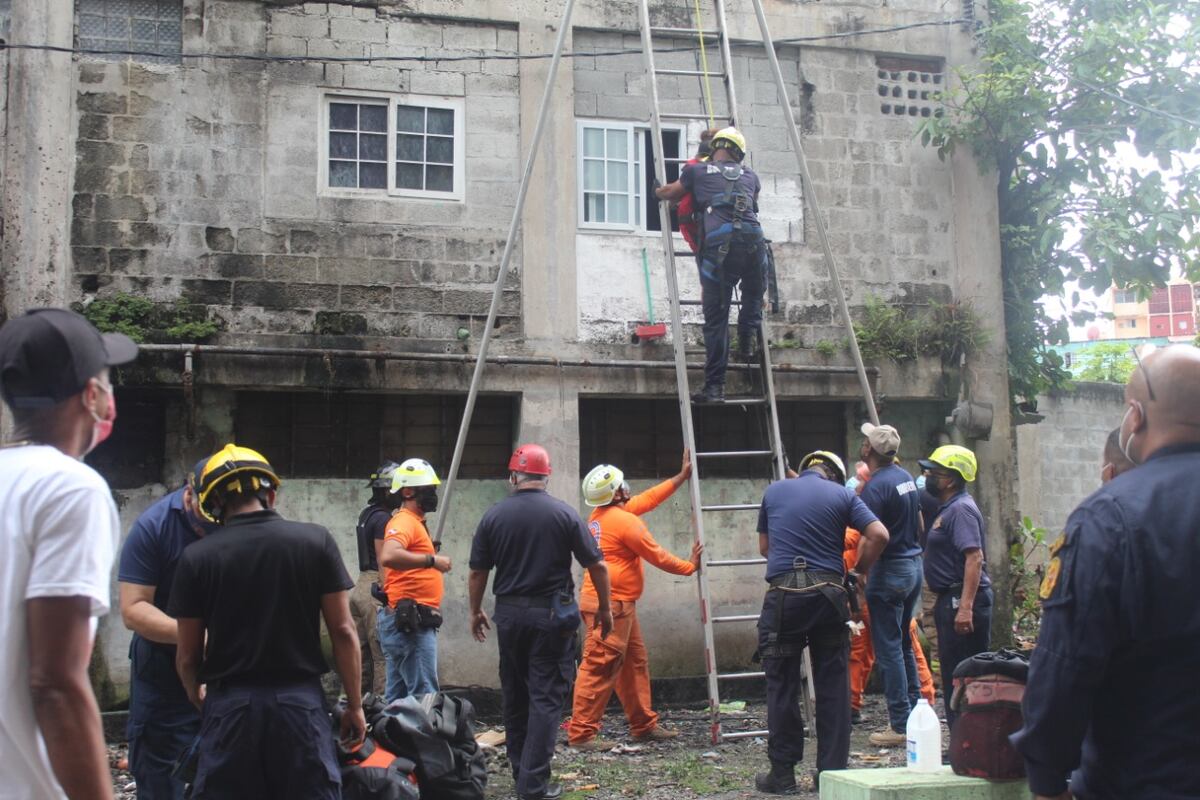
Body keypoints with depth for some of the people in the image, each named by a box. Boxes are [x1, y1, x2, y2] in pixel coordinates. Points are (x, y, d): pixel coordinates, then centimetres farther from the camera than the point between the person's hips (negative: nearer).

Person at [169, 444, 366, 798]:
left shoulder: (197, 557, -3)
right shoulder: (316, 541, -2)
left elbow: (188, 653, 2)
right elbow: (343, 631, -3)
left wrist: (196, 696, 23)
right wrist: (354, 705, 7)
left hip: (230, 705, 0)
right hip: (301, 701, 0)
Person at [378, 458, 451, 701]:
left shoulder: (414, 522, 20)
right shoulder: (404, 521, -12)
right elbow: (388, 556, -31)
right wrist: (431, 560, -28)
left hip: (407, 621, 11)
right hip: (410, 620, -11)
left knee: (398, 696, 12)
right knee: (424, 696, -12)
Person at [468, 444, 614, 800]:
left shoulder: (494, 516, -1)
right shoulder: (565, 514, -6)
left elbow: (477, 572, 4)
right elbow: (596, 566, -4)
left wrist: (475, 611, 18)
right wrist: (605, 608, 9)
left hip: (509, 613, 3)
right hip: (552, 614, -3)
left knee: (515, 695, 16)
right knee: (546, 697, -1)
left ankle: (520, 771, 26)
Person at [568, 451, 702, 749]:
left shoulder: (603, 514, 11)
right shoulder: (625, 521, -16)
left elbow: (646, 500, 19)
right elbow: (658, 557, -9)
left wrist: (681, 477, 22)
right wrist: (690, 566, 5)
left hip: (619, 604, 10)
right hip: (610, 604, -10)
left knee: (634, 663, 16)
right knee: (599, 669, -9)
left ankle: (644, 725, 22)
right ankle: (581, 733, -7)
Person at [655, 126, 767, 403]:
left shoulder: (697, 171, 21)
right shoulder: (749, 176, 26)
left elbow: (663, 193, 36)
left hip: (719, 242, -2)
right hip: (753, 238, 2)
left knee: (716, 317, 1)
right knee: (753, 294, 31)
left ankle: (715, 385, 0)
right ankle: (747, 340, 11)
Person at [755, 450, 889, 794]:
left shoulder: (774, 491, 12)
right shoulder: (842, 495, 7)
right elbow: (879, 535, -5)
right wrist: (857, 571, 7)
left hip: (783, 596, 0)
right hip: (828, 594, 0)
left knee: (782, 685, 5)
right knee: (833, 685, 7)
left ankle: (782, 774, 8)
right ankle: (832, 771, 9)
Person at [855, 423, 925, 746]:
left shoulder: (875, 487, -18)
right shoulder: (905, 476, 9)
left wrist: (858, 570, -10)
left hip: (889, 571, -9)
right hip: (914, 565, 9)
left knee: (888, 649, -3)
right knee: (904, 644, 18)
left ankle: (900, 726, -1)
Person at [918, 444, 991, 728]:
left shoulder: (961, 508, -15)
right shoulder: (948, 508, 18)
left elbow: (975, 557, -24)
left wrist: (966, 606, -30)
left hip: (961, 600, -11)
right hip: (950, 600, 11)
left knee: (961, 677, -9)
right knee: (953, 676, 15)